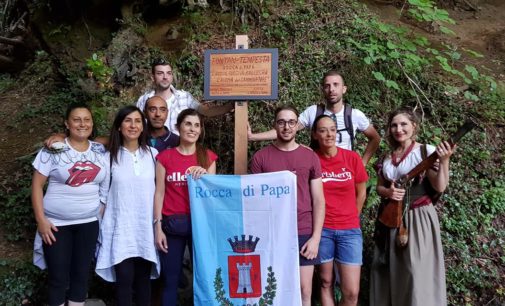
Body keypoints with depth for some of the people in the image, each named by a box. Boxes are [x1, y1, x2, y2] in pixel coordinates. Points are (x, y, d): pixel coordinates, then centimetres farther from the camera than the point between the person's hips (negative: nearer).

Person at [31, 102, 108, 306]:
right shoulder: (53, 150, -7)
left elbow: (106, 187, 8)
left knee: (82, 274, 11)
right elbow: (37, 184, -7)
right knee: (58, 277, 4)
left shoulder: (101, 152, 2)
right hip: (56, 223, -3)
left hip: (89, 223, 3)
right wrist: (41, 220, -12)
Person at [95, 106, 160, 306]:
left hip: (146, 226, 2)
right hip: (121, 227, -1)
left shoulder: (153, 154, 4)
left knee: (143, 278, 10)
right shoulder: (110, 156, 1)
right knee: (124, 278, -2)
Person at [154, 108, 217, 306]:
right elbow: (159, 193, 2)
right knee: (170, 279, 6)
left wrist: (205, 175, -14)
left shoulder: (208, 157, 6)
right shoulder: (165, 157, 3)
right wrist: (158, 227, -2)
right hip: (172, 225, -1)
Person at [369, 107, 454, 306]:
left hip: (418, 218, -5)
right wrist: (387, 192, -8)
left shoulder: (426, 151, -6)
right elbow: (379, 187, 14)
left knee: (416, 273, -5)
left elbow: (440, 187, -11)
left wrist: (444, 161, -25)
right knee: (388, 271, 11)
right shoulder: (387, 157, 9)